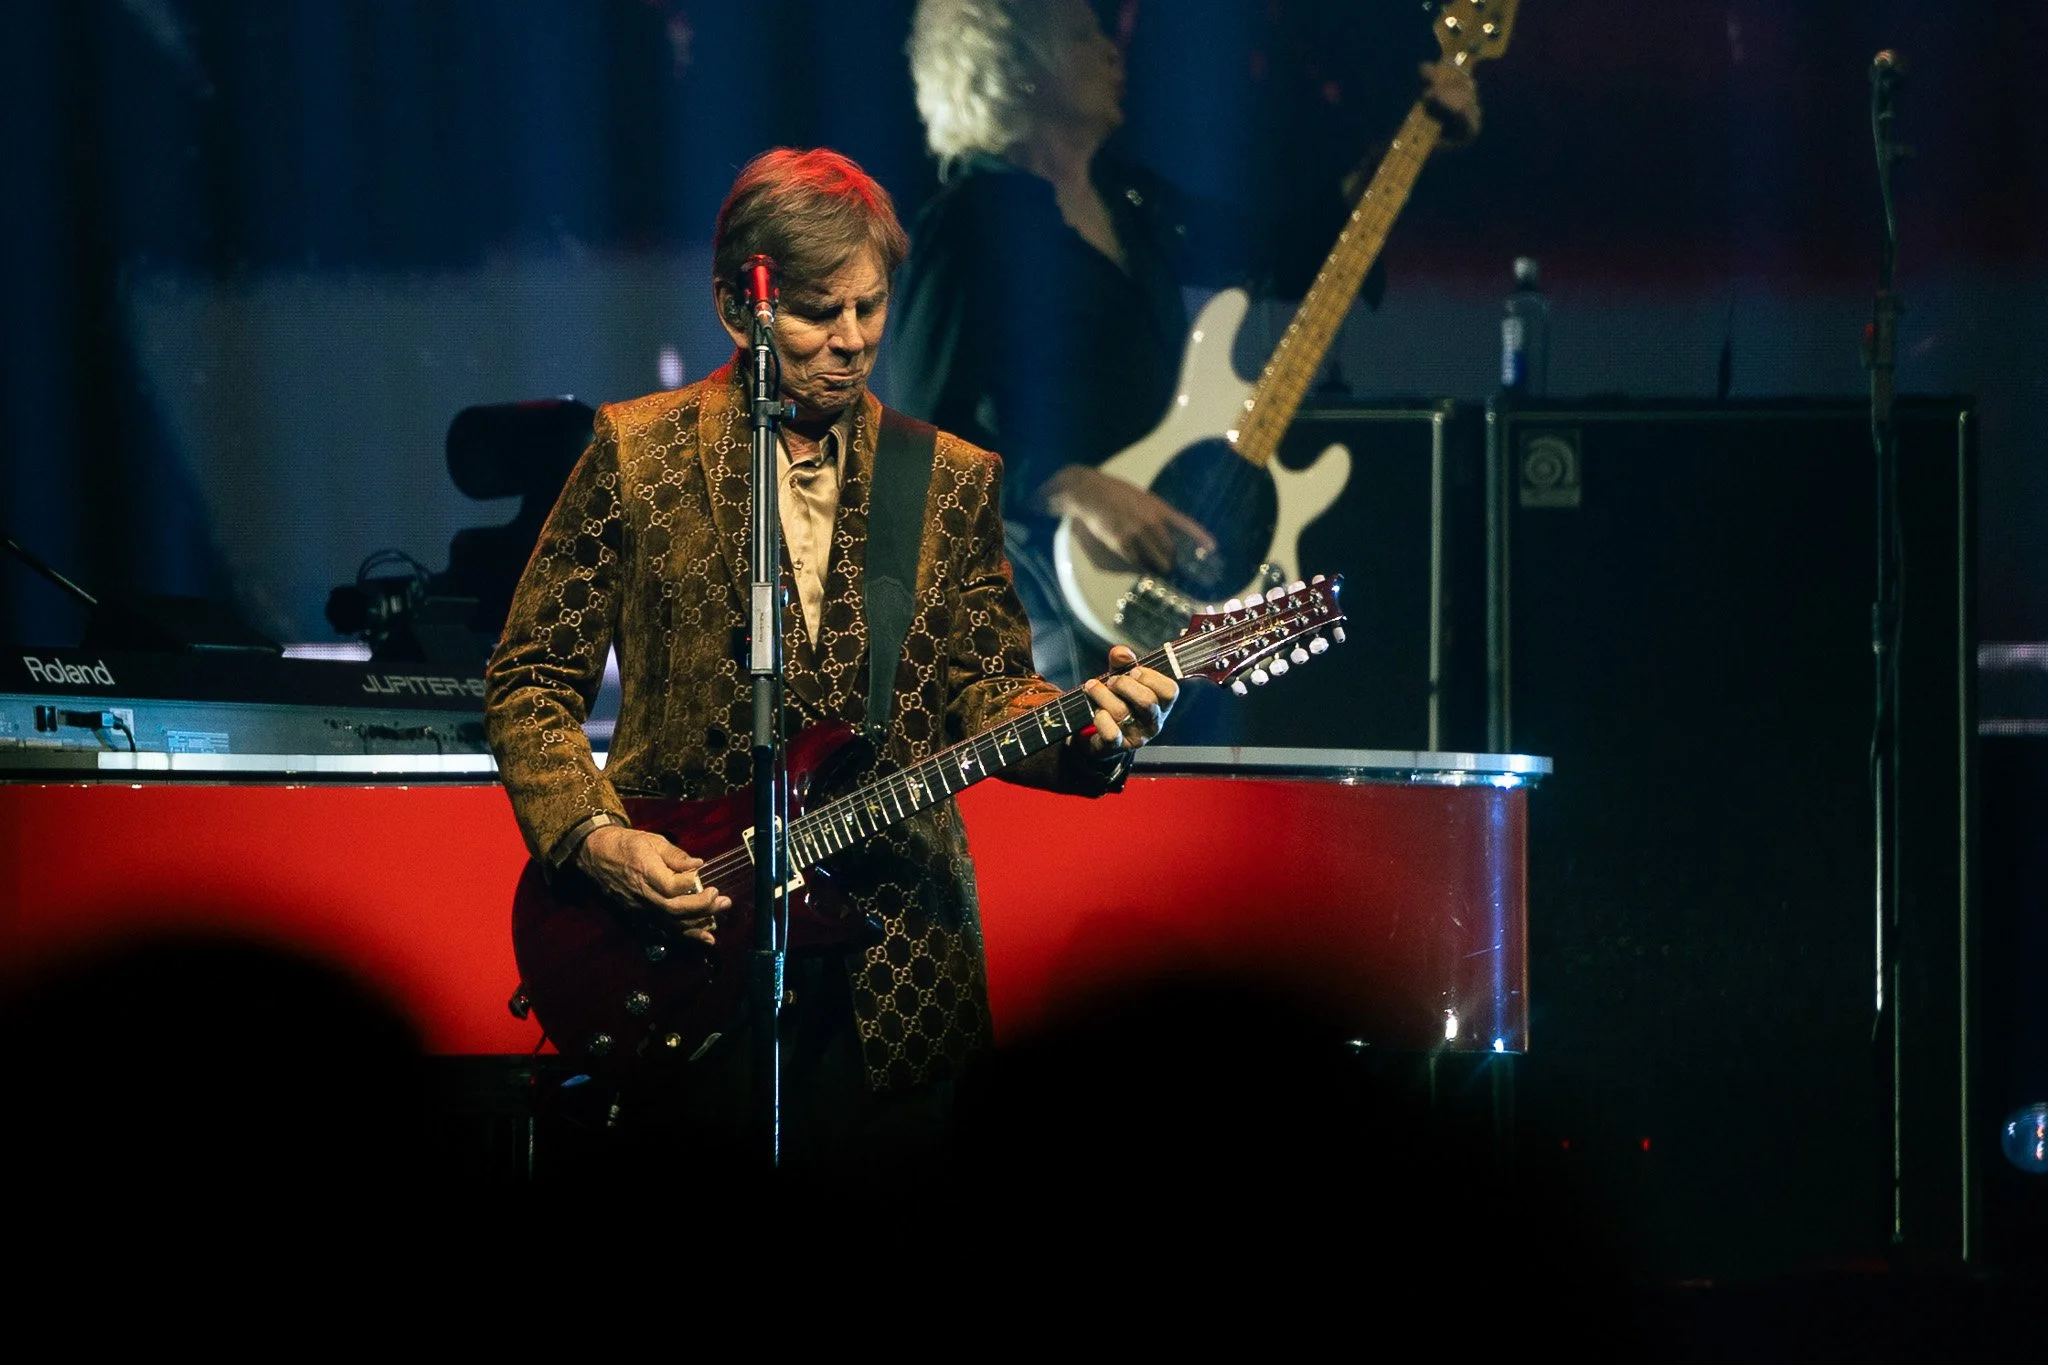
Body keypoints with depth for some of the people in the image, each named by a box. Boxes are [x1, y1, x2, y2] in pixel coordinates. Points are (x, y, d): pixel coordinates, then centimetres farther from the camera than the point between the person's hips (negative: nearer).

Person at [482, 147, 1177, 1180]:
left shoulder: (954, 482, 9)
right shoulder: (638, 454, 1)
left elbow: (985, 692, 9)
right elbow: (529, 680, 3)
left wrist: (1083, 726, -13)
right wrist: (594, 837, -11)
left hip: (896, 983, 2)